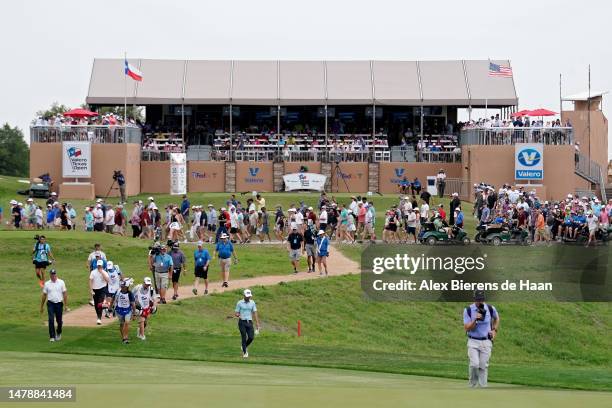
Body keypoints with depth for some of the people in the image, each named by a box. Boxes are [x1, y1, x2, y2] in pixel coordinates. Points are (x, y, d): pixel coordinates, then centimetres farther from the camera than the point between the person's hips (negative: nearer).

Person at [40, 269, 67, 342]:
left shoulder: (61, 282, 3)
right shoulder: (47, 284, 5)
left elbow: (65, 294, 3)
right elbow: (44, 295, 9)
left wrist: (66, 305, -2)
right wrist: (41, 307, 10)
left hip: (59, 303, 0)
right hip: (50, 304, 0)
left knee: (59, 320, 8)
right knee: (51, 320, -11)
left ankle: (58, 333, 34)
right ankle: (52, 336, -7)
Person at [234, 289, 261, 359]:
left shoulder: (252, 302, 8)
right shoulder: (239, 303, -1)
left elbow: (255, 313, 7)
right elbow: (236, 313, 1)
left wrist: (257, 323, -1)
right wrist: (238, 315, -23)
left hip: (249, 322, 3)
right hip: (242, 322, -3)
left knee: (251, 337, -5)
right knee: (244, 337, -5)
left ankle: (244, 346, 24)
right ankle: (244, 352, 6)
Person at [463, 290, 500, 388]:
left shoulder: (491, 309, -1)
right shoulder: (468, 310, -7)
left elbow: (496, 318, 22)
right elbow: (467, 328, -11)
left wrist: (494, 330, 11)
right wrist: (475, 320, -24)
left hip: (486, 342, 2)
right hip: (473, 342, -2)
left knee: (483, 366, -1)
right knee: (474, 364, -16)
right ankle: (472, 386, 7)